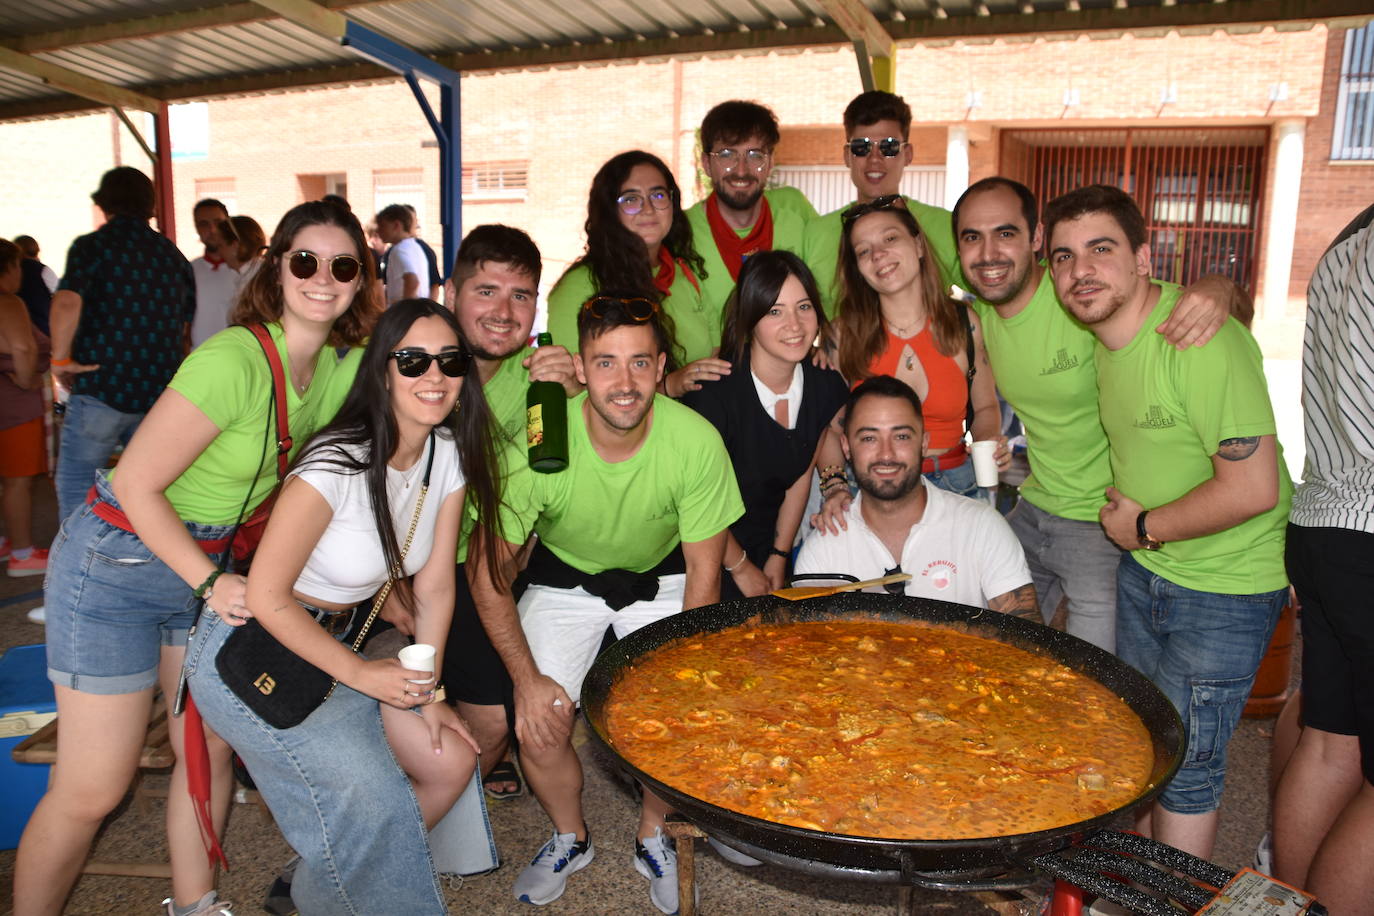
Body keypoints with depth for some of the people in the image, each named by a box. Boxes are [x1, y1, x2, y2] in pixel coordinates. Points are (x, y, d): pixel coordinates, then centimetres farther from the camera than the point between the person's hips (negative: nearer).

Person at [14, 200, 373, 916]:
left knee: (211, 749, 12)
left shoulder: (344, 367, -5)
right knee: (92, 791, 0)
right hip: (117, 562, -6)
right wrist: (212, 583, -21)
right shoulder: (233, 360, -26)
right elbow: (136, 484, -21)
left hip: (212, 561, 7)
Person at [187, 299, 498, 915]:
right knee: (373, 796, -20)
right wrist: (362, 676, -17)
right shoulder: (338, 465, -27)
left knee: (452, 762, 4)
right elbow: (267, 597, -22)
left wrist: (428, 692, 0)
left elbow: (433, 587, 0)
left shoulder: (449, 454, -7)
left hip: (339, 640, 7)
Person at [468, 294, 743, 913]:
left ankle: (653, 838, 17)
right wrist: (528, 678, -18)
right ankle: (569, 839, 20)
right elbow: (489, 569, -15)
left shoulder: (696, 441, -26)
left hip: (659, 579, 0)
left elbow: (703, 573, -13)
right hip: (563, 578, 0)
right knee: (539, 726, -13)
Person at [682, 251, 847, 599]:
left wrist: (779, 558, 8)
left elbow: (801, 475, 6)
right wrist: (741, 567, -6)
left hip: (768, 547, 5)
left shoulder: (825, 386, -7)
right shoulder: (716, 391, -26)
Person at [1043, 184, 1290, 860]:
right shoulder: (1105, 332, -1)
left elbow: (1253, 489, -27)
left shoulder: (1199, 341, -27)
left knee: (1184, 761, 2)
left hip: (1227, 584, -8)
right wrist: (1135, 530, 9)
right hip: (1144, 565, 8)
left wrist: (1144, 527, -15)